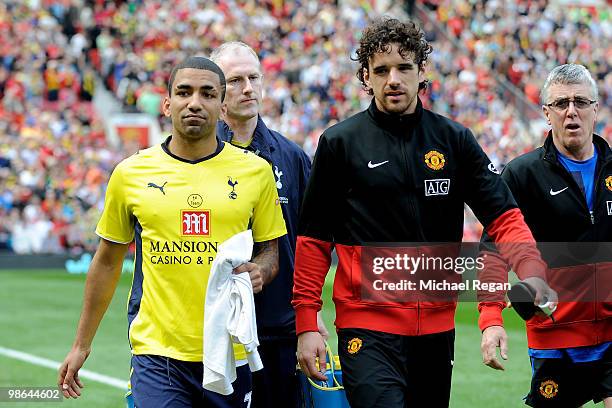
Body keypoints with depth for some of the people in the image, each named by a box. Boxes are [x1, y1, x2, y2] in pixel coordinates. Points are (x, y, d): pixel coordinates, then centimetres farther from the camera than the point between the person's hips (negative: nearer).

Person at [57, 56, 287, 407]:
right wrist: (82, 344, 16)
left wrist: (259, 272, -10)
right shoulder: (130, 173, 3)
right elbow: (107, 262, 13)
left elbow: (271, 250, 14)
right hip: (156, 352, -1)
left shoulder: (256, 171, 4)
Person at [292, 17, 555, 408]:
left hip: (437, 325, 4)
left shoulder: (454, 139, 6)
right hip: (367, 323, -4)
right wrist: (307, 323, -3)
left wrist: (531, 270, -20)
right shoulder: (339, 143, -1)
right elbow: (313, 238, 2)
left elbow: (503, 215, 0)